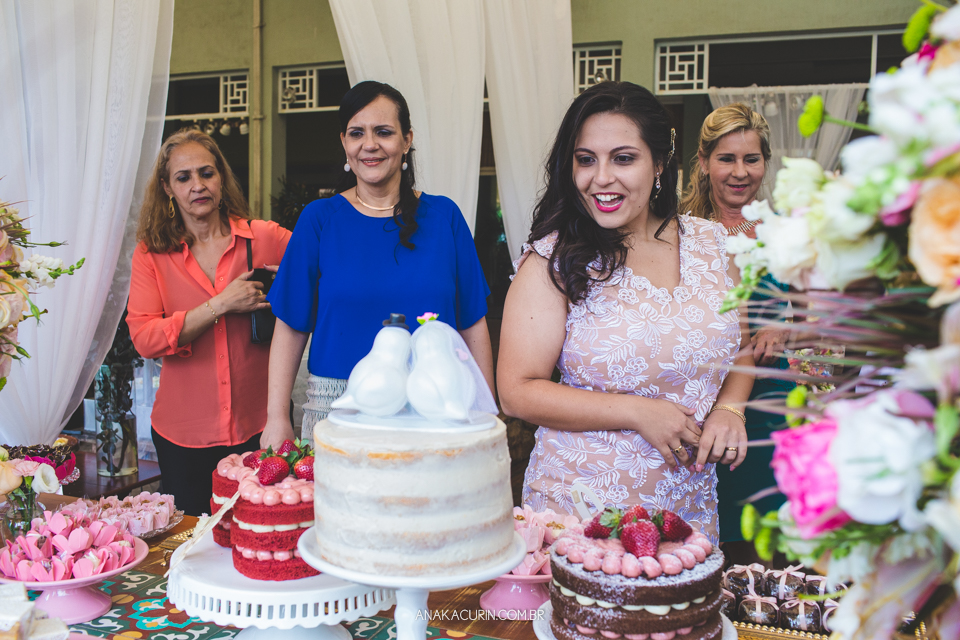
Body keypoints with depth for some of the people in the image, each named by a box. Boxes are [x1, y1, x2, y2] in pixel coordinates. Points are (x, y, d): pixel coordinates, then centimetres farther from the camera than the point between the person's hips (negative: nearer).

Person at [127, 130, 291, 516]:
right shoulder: (152, 253, 1)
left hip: (258, 426, -1)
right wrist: (221, 304, -16)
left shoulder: (266, 238, -2)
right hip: (183, 434, 1)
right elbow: (144, 338, -9)